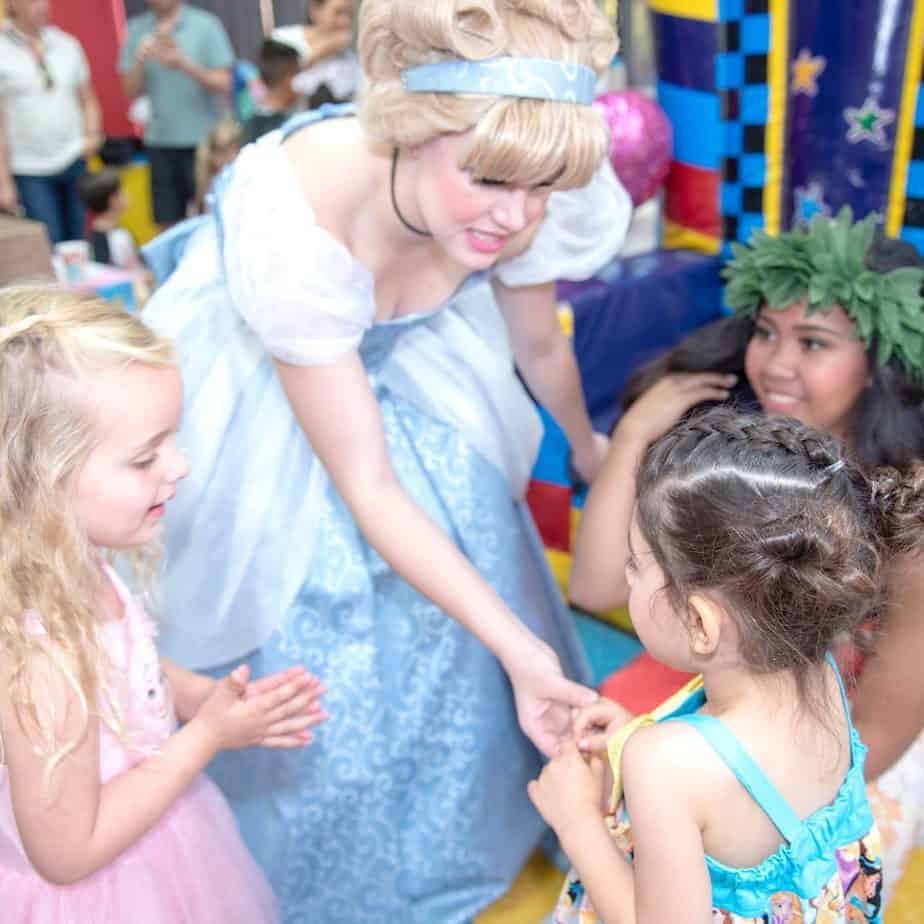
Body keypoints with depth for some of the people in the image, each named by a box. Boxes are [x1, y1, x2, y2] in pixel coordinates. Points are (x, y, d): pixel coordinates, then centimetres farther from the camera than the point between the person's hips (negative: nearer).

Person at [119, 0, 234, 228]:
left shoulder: (205, 25, -1)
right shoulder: (136, 30, 8)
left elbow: (223, 84, -6)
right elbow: (131, 91, 6)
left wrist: (184, 64, -19)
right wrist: (140, 62, -13)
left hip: (203, 140, -3)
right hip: (160, 141, 3)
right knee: (169, 224, 4)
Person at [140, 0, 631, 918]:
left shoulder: (527, 205, -28)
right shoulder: (292, 225, -41)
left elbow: (539, 343, -4)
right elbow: (365, 485, -33)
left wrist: (587, 447, 14)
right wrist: (520, 647, -35)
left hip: (400, 361, 4)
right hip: (265, 382, -4)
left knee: (452, 599, 10)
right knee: (312, 626, 3)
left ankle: (449, 837, 41)